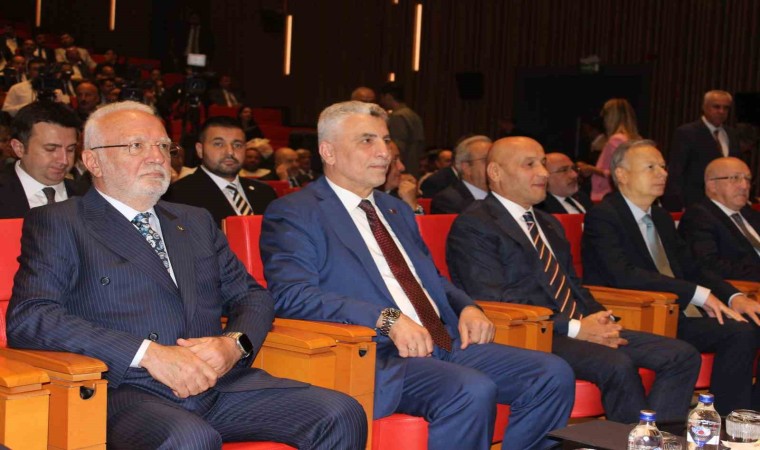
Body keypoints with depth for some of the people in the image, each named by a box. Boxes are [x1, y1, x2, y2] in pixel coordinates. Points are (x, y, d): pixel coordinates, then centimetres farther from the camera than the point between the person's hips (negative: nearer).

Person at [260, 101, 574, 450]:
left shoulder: (397, 211, 25)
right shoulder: (294, 214, -1)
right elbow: (289, 294, -15)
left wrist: (466, 307, 7)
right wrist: (388, 319, -23)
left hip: (446, 344, 8)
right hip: (373, 355, -8)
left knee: (553, 375, -10)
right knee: (472, 392, -33)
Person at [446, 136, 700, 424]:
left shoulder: (549, 224, 24)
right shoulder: (474, 226, -5)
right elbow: (495, 301, -15)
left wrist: (599, 319, 2)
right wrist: (575, 328, -17)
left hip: (582, 329, 9)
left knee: (683, 356, -6)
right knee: (618, 365, -32)